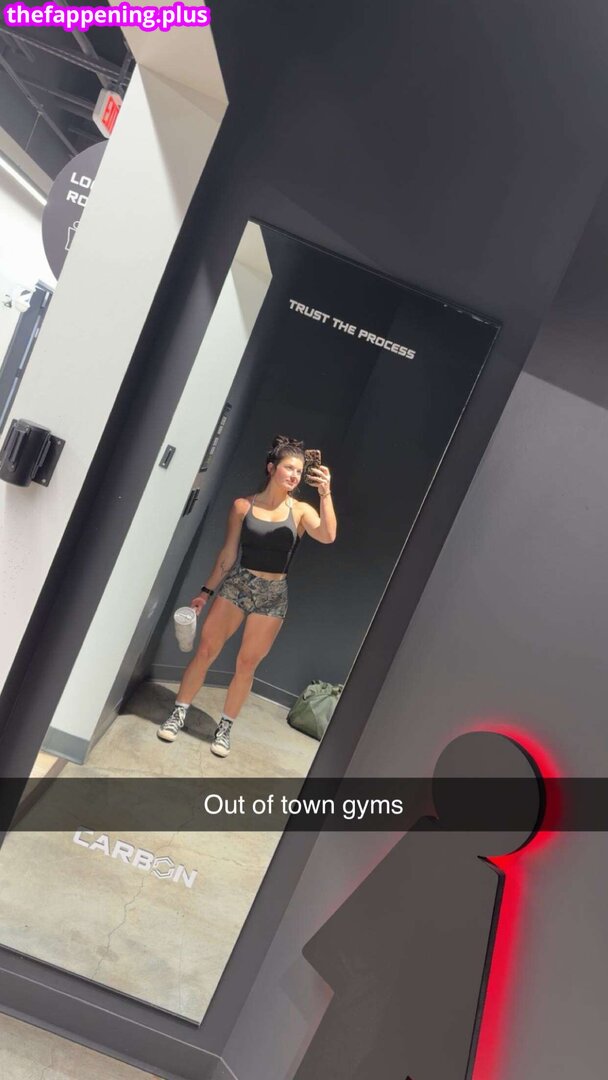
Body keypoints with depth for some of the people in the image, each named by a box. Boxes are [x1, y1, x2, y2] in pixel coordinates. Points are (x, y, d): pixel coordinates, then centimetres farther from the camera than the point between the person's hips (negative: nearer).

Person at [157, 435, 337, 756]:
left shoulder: (300, 511, -2)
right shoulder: (243, 506, -2)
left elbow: (328, 536, -20)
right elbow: (228, 554, 3)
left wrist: (325, 493, -29)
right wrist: (206, 591, 4)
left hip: (273, 595, 0)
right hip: (237, 584, 0)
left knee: (246, 665, 6)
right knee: (205, 651, 3)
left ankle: (224, 727, 22)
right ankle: (178, 713, 21)